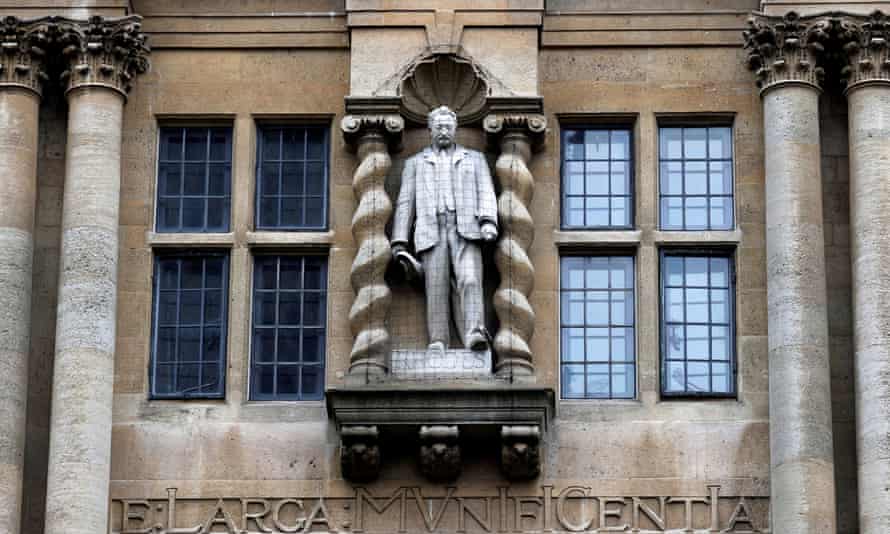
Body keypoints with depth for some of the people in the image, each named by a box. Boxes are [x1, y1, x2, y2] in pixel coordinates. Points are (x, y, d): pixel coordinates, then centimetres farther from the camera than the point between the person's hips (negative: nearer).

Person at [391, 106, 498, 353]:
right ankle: (438, 342, -13)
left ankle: (475, 334, -34)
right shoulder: (416, 163, 24)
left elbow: (486, 193, 10)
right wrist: (399, 242, 5)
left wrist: (488, 221, -11)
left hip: (465, 230, -1)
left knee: (469, 281, -20)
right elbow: (405, 203, 17)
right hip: (432, 232, 1)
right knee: (436, 288, -10)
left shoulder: (475, 159, 23)